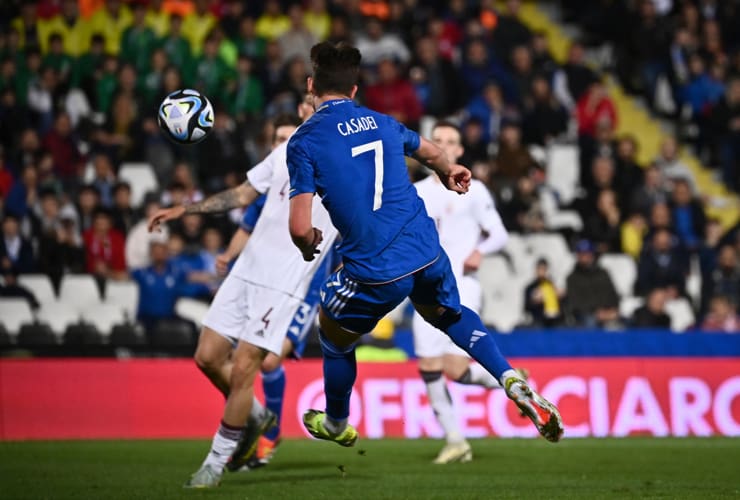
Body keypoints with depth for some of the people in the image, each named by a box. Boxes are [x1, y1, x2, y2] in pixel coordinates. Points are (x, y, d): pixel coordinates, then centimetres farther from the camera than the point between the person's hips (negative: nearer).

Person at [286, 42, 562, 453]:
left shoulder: (304, 142, -6)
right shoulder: (381, 123, 11)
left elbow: (300, 227, -13)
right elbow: (429, 153, 33)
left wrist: (308, 246, 12)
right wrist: (450, 172, 57)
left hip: (374, 272, -5)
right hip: (427, 254, 5)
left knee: (333, 334, 24)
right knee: (449, 315, 33)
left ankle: (336, 426, 43)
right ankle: (511, 380, 14)